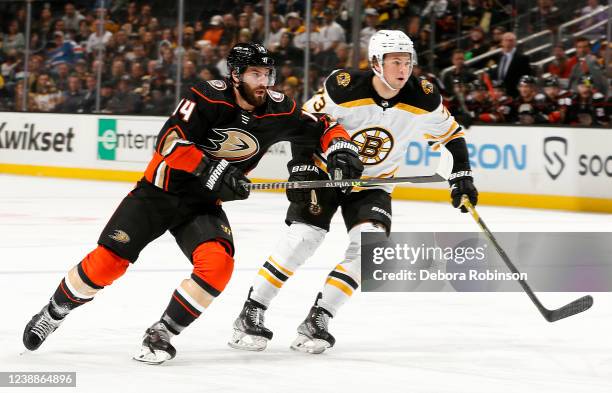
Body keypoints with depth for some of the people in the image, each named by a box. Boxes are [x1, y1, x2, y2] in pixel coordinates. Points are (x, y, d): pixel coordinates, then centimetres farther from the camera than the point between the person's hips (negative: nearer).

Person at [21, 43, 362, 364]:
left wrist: (340, 145, -15)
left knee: (218, 265, -24)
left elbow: (323, 127, 6)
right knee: (108, 262, -9)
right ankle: (53, 312, 18)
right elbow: (169, 142, -27)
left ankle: (162, 333, -8)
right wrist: (210, 170, -35)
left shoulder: (277, 110, -6)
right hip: (160, 191, -3)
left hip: (203, 205, 4)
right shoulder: (209, 97, -20)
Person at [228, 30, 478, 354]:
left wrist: (461, 174, -6)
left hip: (373, 184, 3)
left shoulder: (423, 100, -15)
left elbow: (450, 132, 2)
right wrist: (301, 169, -17)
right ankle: (251, 314, -4)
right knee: (301, 239, -16)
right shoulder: (344, 89, -24)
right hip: (326, 172, -3)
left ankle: (317, 319, -8)